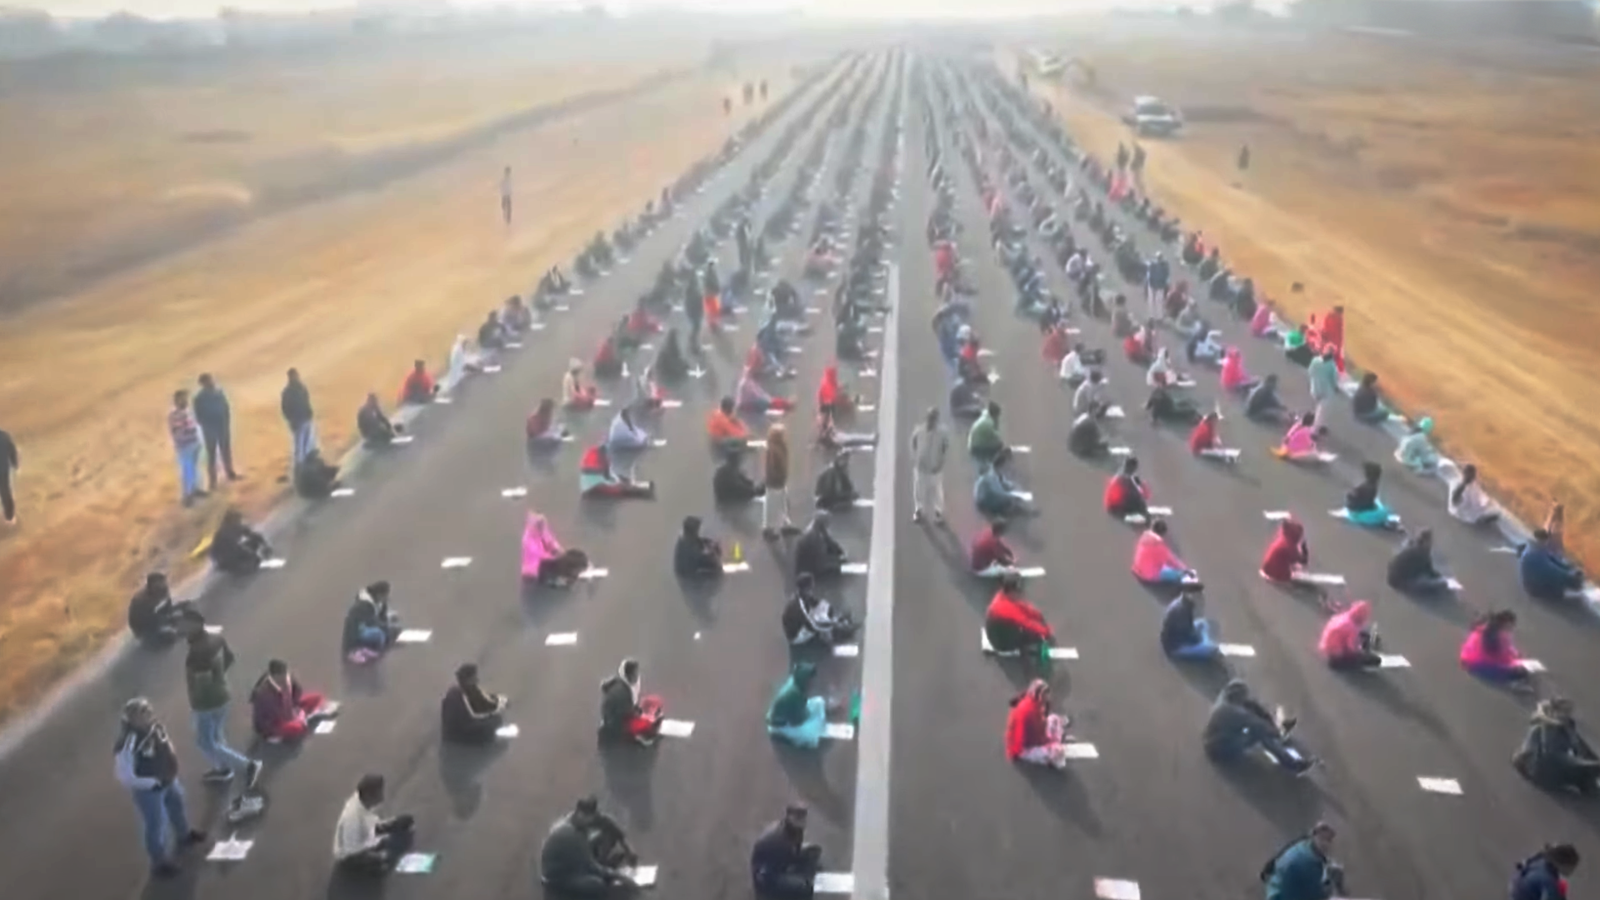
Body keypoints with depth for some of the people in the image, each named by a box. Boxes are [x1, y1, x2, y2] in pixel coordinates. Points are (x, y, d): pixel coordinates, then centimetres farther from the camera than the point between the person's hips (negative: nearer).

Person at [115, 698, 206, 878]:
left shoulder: (155, 728, -14)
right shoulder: (129, 743, -36)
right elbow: (124, 777, -30)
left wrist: (171, 774, 5)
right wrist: (153, 782, -21)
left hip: (168, 780, 8)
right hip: (148, 790, -8)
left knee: (177, 806, 30)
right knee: (155, 825, 9)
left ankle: (184, 835, 60)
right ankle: (160, 862, 33)